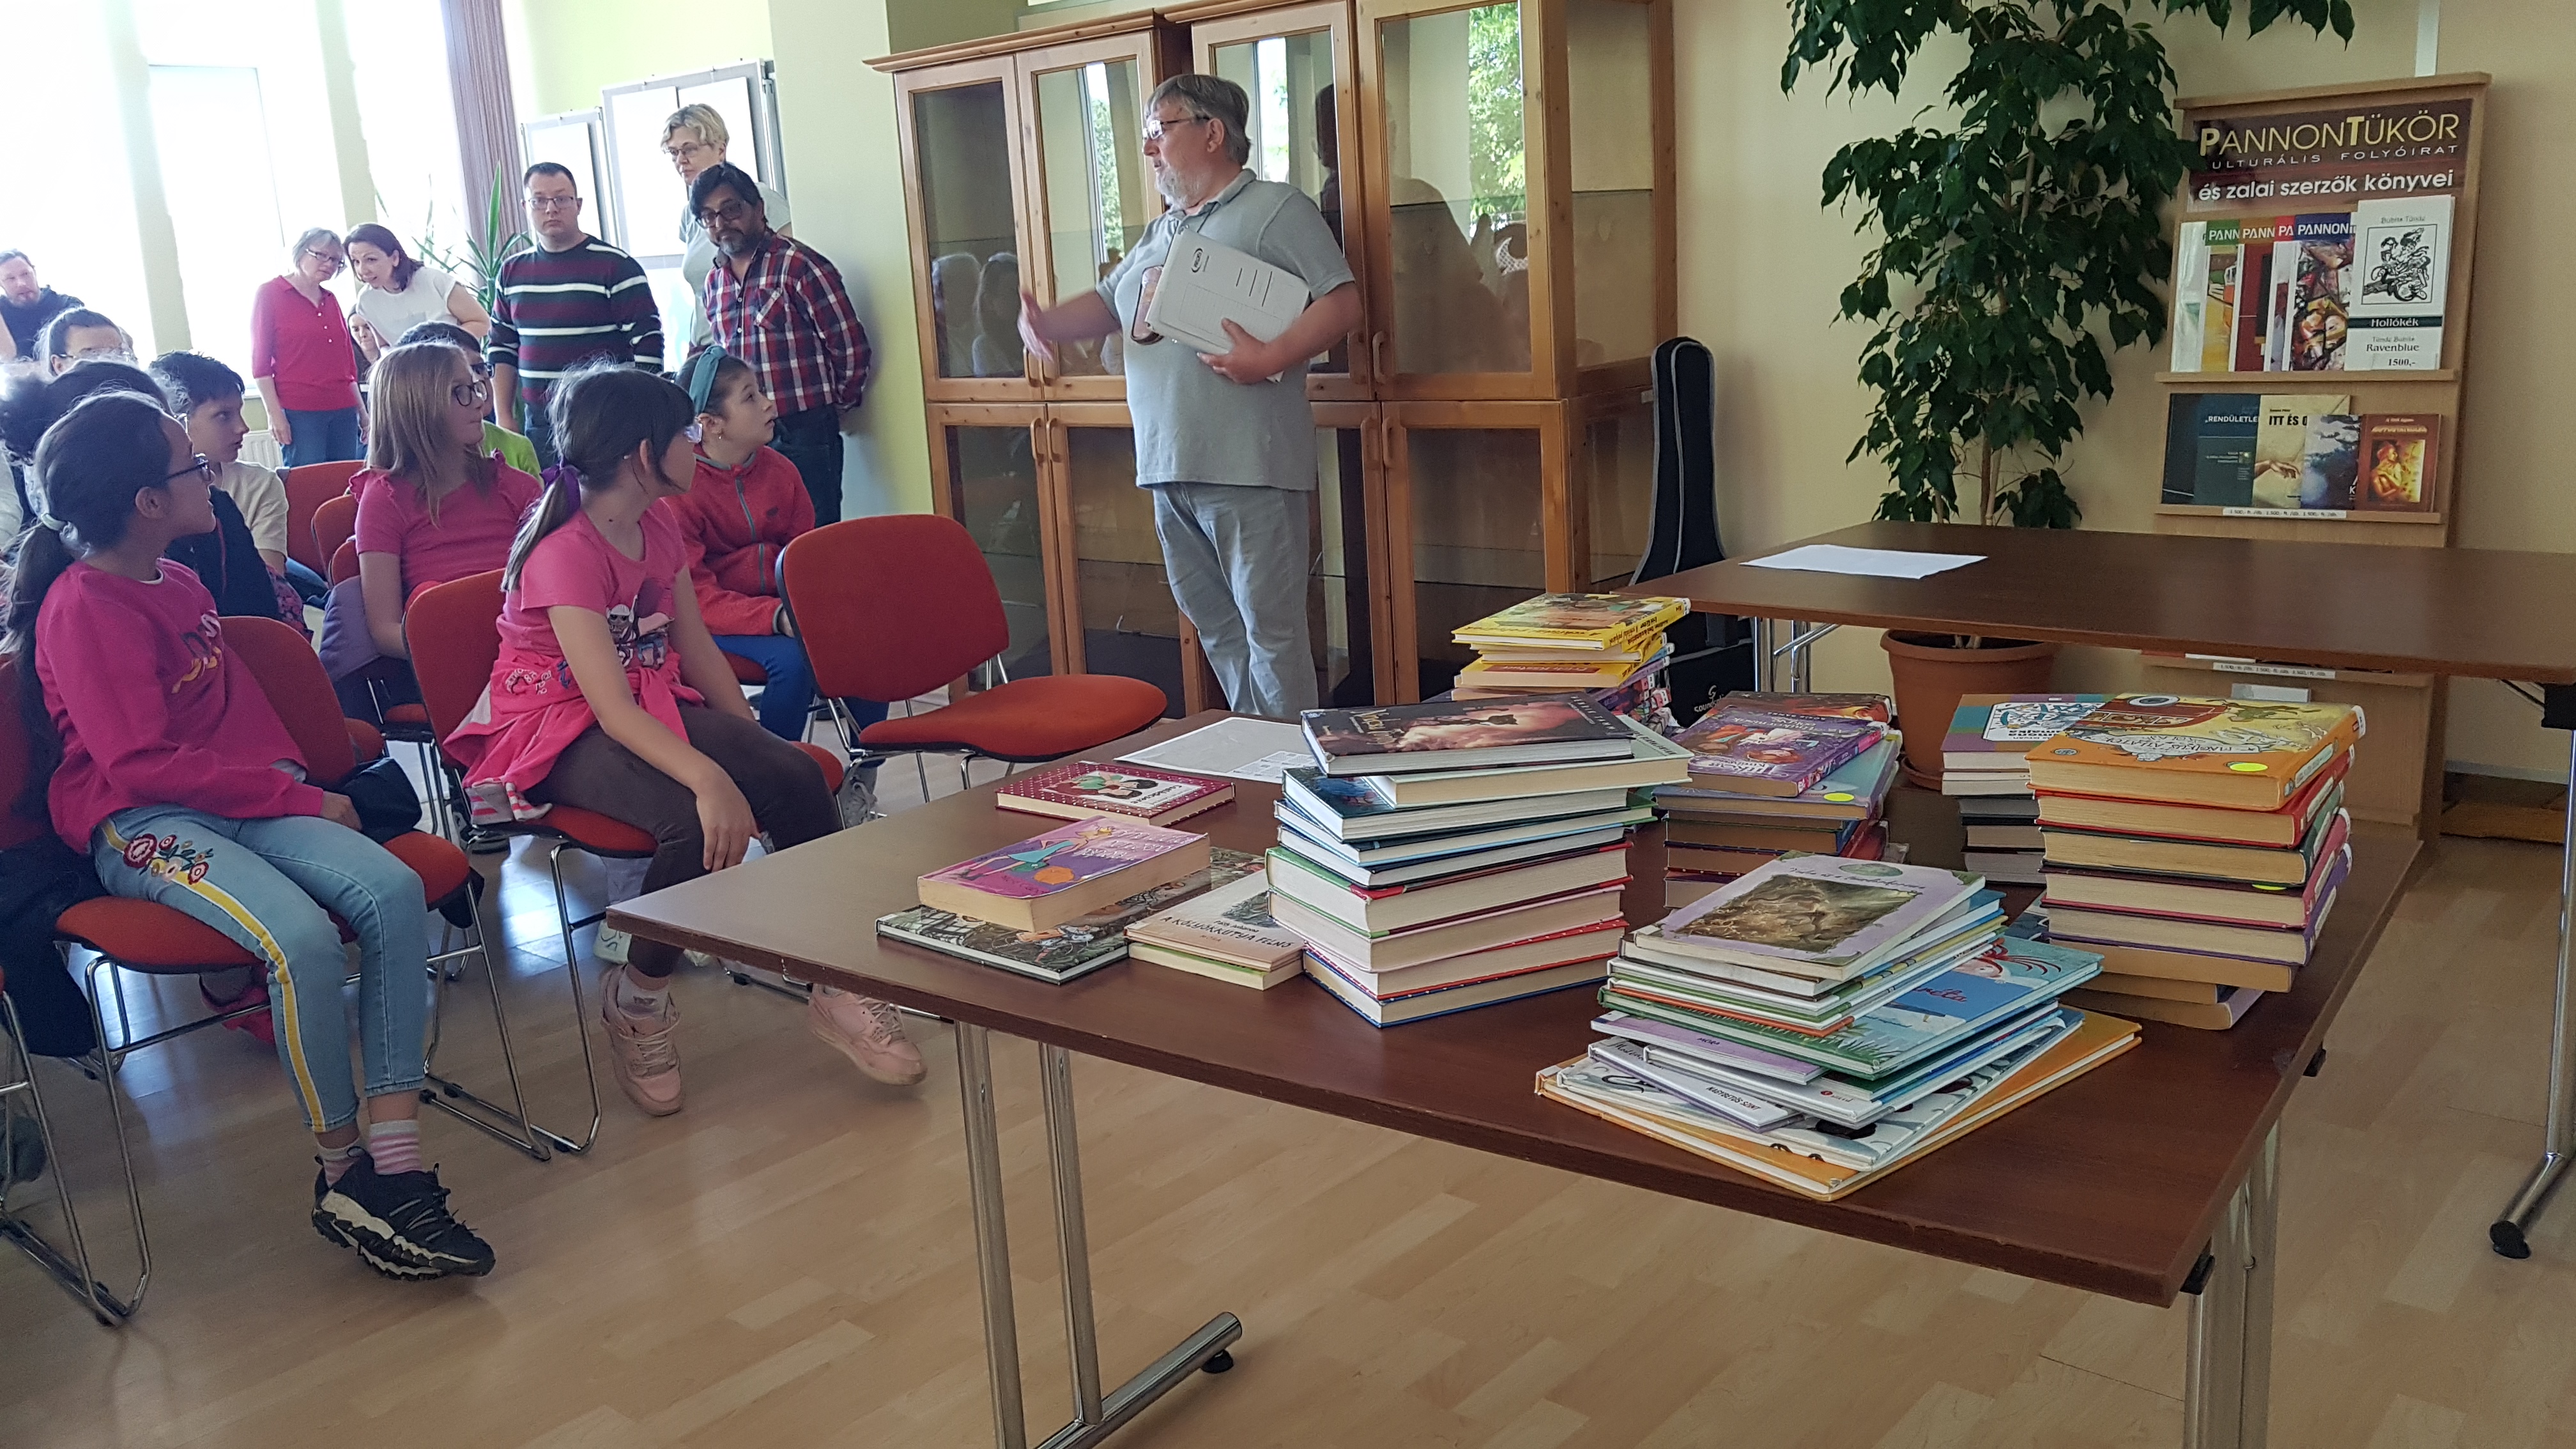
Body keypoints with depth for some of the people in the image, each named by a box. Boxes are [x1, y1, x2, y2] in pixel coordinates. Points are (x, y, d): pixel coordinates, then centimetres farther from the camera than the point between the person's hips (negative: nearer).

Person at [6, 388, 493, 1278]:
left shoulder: (180, 586, 17)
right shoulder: (82, 610, -8)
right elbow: (145, 763, -14)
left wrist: (296, 778, 9)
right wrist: (298, 800, -14)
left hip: (239, 800, 7)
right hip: (136, 828, -7)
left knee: (393, 889, -21)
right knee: (303, 937, -33)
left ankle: (394, 1160, -23)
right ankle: (343, 1172, -14)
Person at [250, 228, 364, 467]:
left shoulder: (330, 300, 16)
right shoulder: (269, 294, 1)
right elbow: (260, 361, -3)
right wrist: (275, 414, -10)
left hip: (343, 412, 5)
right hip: (299, 413, -5)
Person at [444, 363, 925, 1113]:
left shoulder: (659, 529, 6)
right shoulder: (566, 552, -20)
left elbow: (697, 651, 11)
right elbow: (612, 707, -29)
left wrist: (755, 746, 0)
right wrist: (709, 777, -42)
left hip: (658, 703, 8)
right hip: (560, 729, -7)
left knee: (796, 775, -18)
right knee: (699, 824, -34)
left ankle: (839, 985, -8)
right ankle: (636, 999, -7)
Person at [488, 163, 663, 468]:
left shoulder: (616, 266, -4)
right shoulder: (513, 272, 12)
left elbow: (648, 345, -8)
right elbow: (502, 349, 20)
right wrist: (504, 418, 12)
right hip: (538, 426, 5)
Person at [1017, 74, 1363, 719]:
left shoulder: (1276, 209, -2)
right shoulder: (1159, 235, 23)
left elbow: (1342, 303, -10)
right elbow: (1106, 305, 26)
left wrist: (1272, 358, -23)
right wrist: (1045, 321, 5)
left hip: (1248, 467, -8)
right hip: (1169, 469, 8)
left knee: (1270, 630, -6)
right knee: (1215, 629, 13)